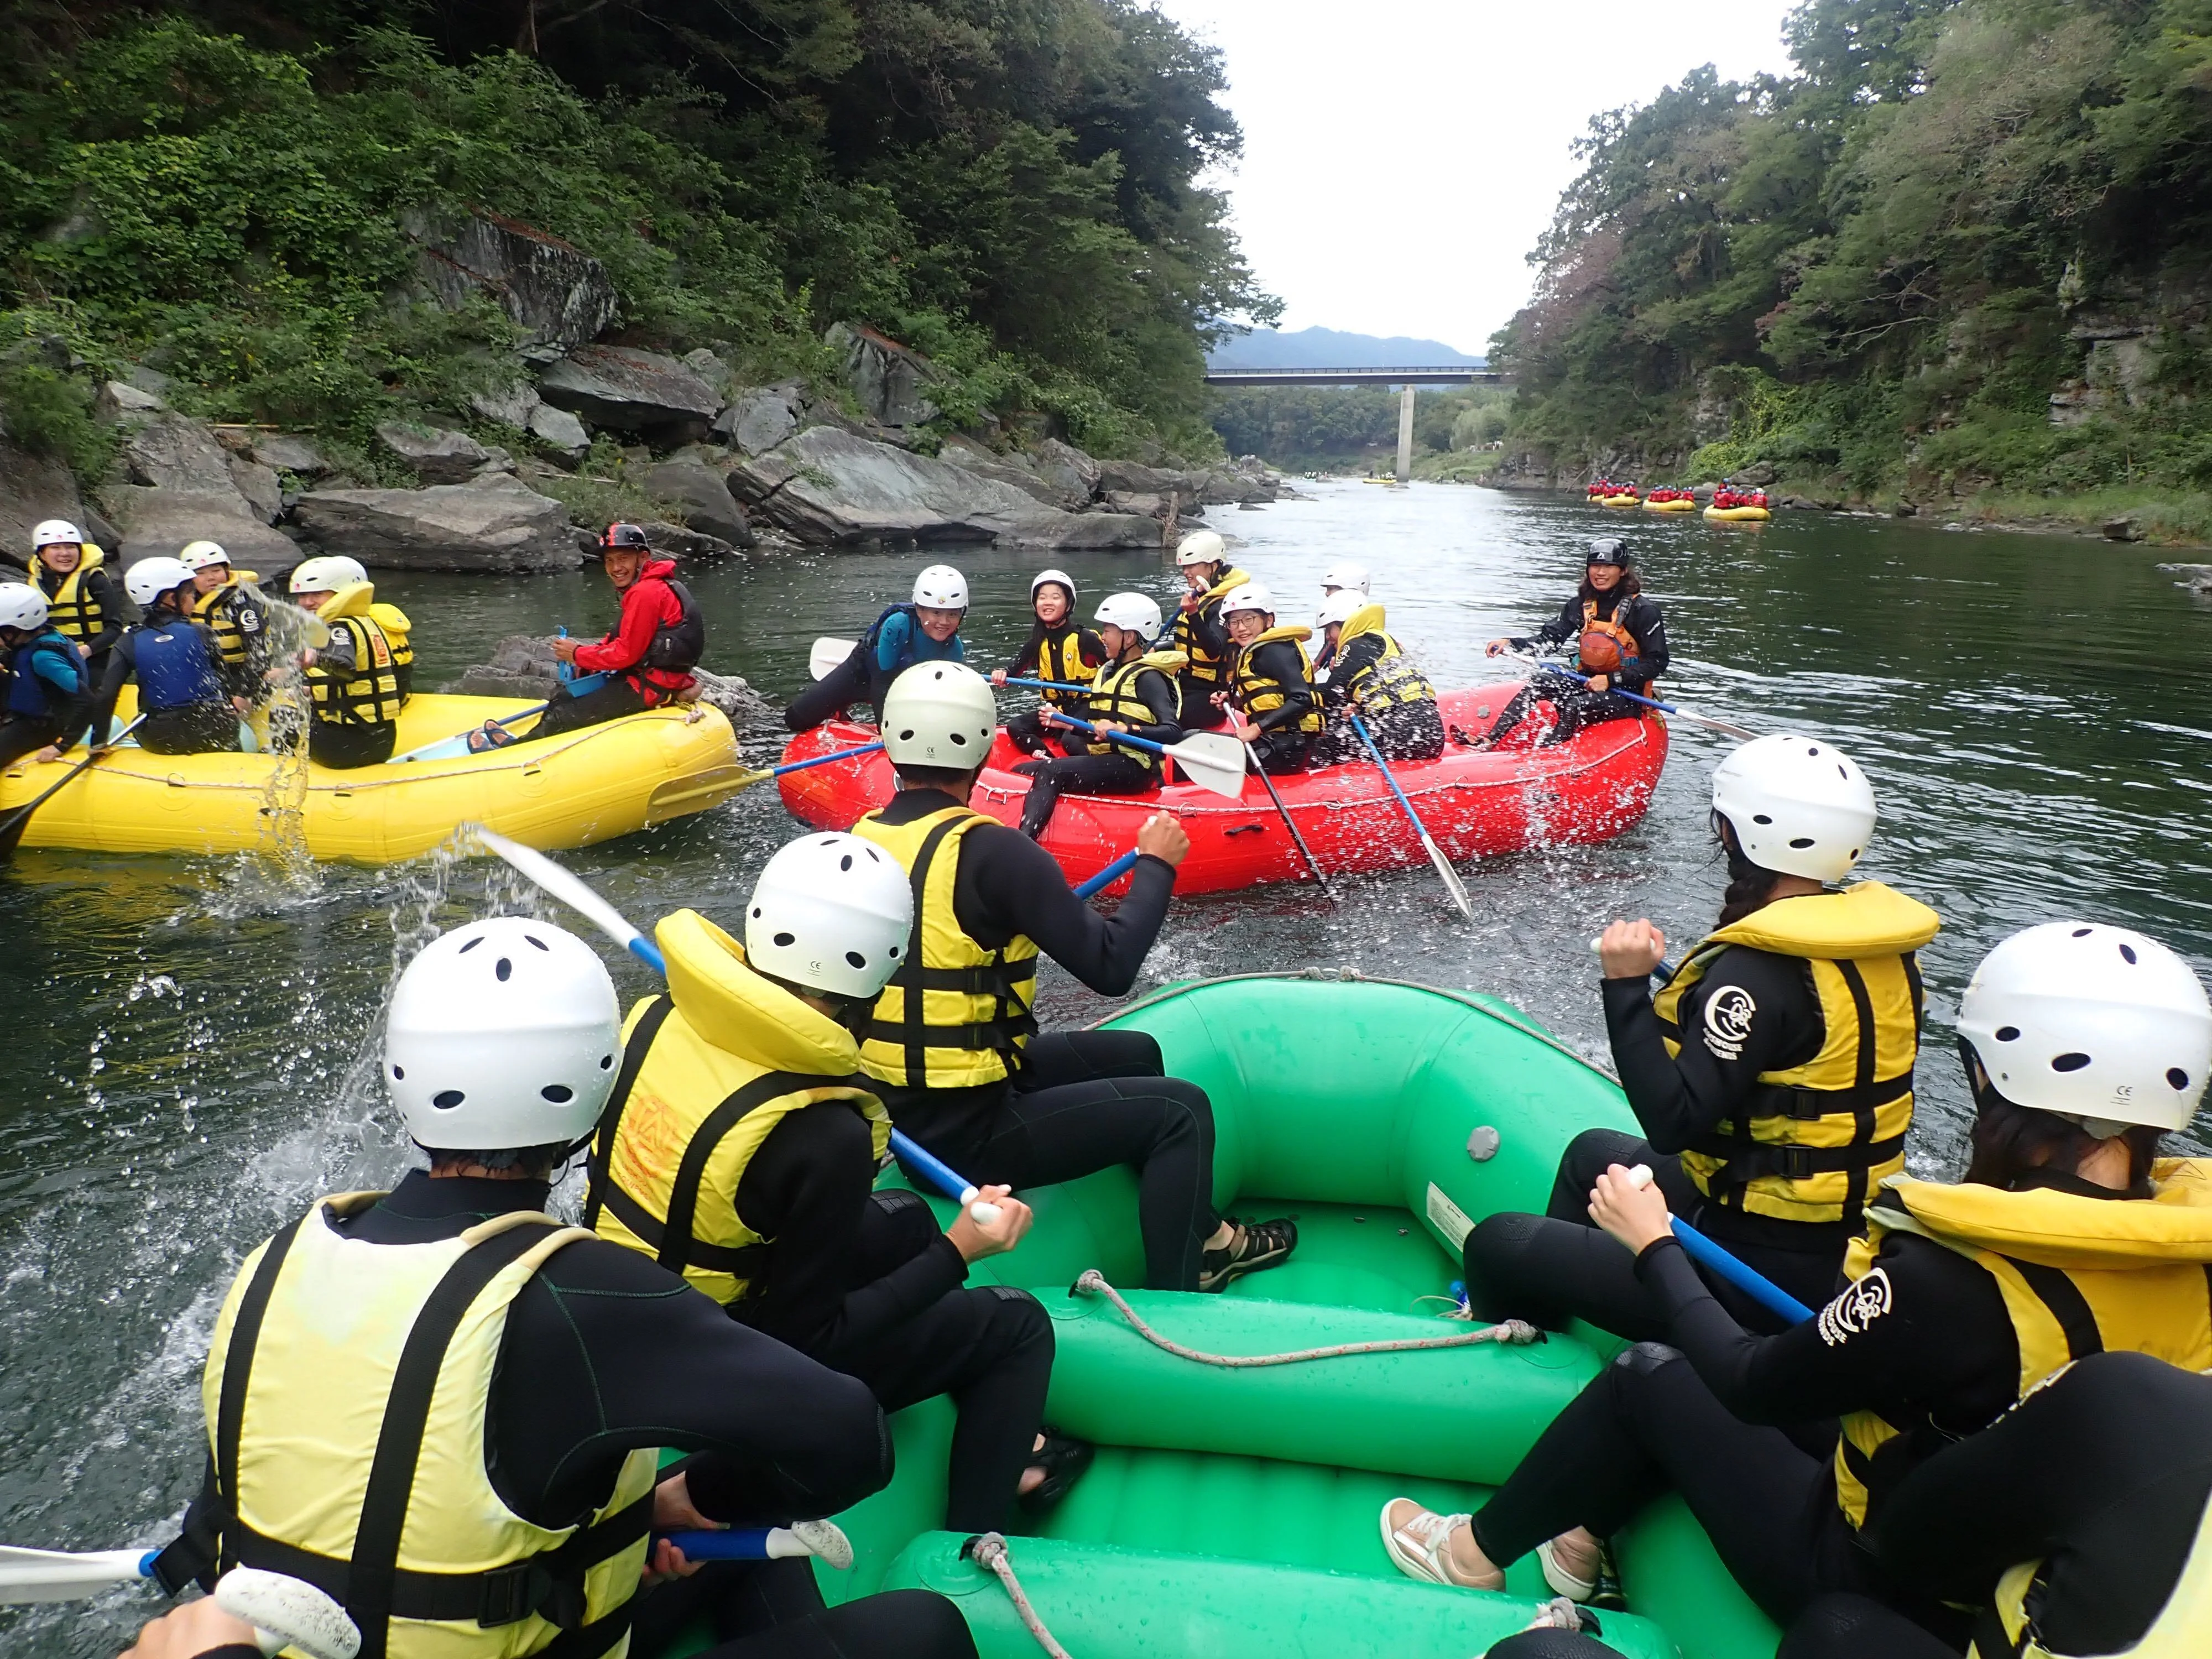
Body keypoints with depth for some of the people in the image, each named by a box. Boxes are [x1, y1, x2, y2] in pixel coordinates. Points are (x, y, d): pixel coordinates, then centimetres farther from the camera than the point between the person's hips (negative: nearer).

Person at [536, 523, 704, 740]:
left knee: (562, 717, -11)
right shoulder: (650, 586, 16)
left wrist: (577, 654, -7)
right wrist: (583, 651, 3)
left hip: (651, 687, -11)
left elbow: (626, 653, -20)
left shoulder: (646, 593, -18)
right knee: (563, 697, 15)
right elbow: (627, 641, 18)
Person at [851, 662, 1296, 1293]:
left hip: (893, 1105, 8)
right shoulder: (987, 849, -22)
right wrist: (1156, 865, -7)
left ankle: (1199, 1237, 33)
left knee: (1135, 1054, 22)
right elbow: (1111, 966, -21)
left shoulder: (863, 838, 1)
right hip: (963, 1129, -8)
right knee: (1182, 1110, 4)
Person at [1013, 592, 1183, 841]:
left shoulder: (1147, 677, -7)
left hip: (1131, 767, -10)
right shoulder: (1110, 672, 19)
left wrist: (1125, 730, -34)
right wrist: (1066, 723, 6)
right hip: (1102, 760, 10)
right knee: (1020, 772, 3)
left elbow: (1173, 733, -22)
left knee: (1049, 771, -31)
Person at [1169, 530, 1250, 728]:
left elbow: (1214, 651, -31)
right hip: (1187, 685, 10)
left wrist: (1194, 615, -42)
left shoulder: (1223, 604, -15)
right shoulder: (1199, 598, 13)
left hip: (1210, 693, -10)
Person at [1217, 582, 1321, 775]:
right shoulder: (1252, 652, 19)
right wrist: (1230, 701, 6)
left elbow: (1302, 700, -20)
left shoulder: (1274, 650, -10)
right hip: (1269, 742, 10)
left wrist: (1257, 728, -21)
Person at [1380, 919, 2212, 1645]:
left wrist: (1652, 1243, -5)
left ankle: (1478, 1551, 28)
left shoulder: (1954, 1284, -35)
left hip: (1888, 1593, -6)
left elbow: (1754, 1385, -18)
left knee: (1651, 1375, 9)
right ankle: (1586, 1533, 33)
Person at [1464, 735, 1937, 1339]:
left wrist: (1628, 986, -25)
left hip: (1769, 1273, -10)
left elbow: (1672, 1124, -29)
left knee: (1498, 1243, -4)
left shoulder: (1759, 972, -26)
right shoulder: (1879, 940, 0)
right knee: (1593, 1153, 30)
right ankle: (1538, 1310, 45)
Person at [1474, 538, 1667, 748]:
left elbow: (1657, 662, -12)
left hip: (1627, 695, -5)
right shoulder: (1580, 605, 5)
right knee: (1540, 682, -17)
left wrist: (1611, 680, -20)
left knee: (1575, 706, -31)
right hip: (1588, 683, 5)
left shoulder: (1643, 611, -11)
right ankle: (1486, 743, -28)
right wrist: (1510, 643, -17)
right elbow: (1549, 637, 0)